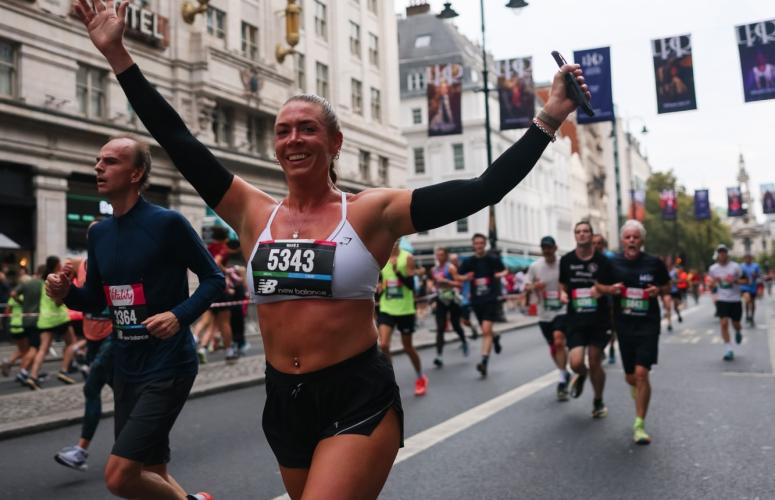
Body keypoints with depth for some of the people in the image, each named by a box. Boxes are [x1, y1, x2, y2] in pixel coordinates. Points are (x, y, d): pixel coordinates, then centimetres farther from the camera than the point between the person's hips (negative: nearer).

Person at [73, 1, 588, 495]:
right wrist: (117, 53, 2)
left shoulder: (372, 211, -6)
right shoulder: (253, 212, 2)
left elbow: (482, 190, -9)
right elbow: (178, 139, 2)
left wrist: (549, 118, -10)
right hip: (284, 401, 5)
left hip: (359, 399, -4)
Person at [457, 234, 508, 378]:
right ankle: (495, 339, 51)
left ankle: (484, 362, -19)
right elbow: (458, 277, 9)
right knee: (486, 331, 16)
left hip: (491, 299, -3)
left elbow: (504, 271, 11)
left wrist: (501, 274, -11)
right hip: (476, 300, 4)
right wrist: (465, 278, -13)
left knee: (486, 330, -16)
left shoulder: (493, 259, -2)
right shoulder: (468, 261, 3)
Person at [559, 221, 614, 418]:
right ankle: (581, 375, 28)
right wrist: (563, 294, -5)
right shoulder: (567, 260, 1)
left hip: (599, 320, -1)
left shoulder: (602, 261, -4)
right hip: (575, 320, 1)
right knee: (576, 363, -12)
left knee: (595, 364, 6)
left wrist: (601, 289, -18)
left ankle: (598, 401, 31)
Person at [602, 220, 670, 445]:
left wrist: (658, 290, -11)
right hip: (624, 325, 2)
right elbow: (599, 286, 10)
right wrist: (611, 289, -12)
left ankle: (639, 425, -2)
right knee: (630, 377, 12)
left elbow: (668, 286, 11)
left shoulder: (654, 263, -4)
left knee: (641, 373, -14)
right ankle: (638, 389, 50)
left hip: (648, 325, -2)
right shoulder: (613, 263, -2)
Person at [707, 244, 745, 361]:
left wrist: (735, 281, -20)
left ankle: (738, 332, 49)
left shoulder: (735, 267, -7)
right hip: (722, 300, 1)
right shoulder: (713, 268, 0)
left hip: (735, 300, 0)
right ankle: (728, 350, -5)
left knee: (735, 323, 10)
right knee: (724, 323, -11)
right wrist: (714, 282, -7)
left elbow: (744, 280, -1)